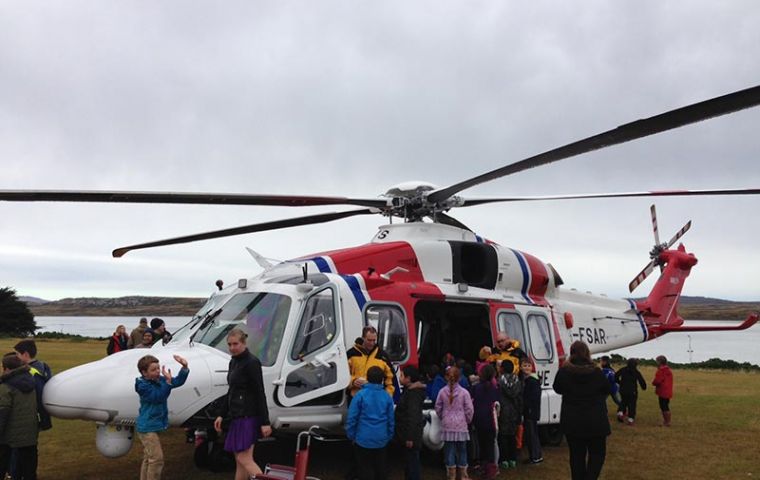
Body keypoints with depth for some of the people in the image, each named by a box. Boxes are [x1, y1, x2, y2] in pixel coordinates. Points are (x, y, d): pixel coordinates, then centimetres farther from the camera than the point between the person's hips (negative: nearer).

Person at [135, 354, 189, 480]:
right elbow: (158, 396, -28)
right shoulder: (143, 386, -18)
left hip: (155, 426, 9)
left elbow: (178, 382, 1)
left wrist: (185, 367, -14)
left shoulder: (160, 380, 4)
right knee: (157, 458, -11)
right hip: (148, 428, -9)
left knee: (148, 458, 17)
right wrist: (168, 382, -38)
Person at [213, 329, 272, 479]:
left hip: (248, 417, -9)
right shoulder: (234, 362, 13)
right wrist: (221, 415, 18)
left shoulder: (251, 362, -13)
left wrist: (265, 422, -18)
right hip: (237, 416, 9)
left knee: (244, 458, -10)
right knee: (240, 459, 12)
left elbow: (260, 393, -15)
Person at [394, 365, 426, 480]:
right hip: (408, 432, 11)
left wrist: (410, 437, -25)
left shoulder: (413, 393, -20)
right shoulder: (409, 390, 13)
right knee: (410, 460, 18)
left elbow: (413, 417, -24)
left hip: (412, 433, -11)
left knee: (412, 461, -5)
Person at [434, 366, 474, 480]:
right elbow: (469, 410, -6)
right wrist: (467, 421, 11)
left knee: (449, 450, 7)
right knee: (462, 450, 11)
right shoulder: (464, 392, -10)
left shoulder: (442, 392, -5)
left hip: (447, 426, 1)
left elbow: (438, 408, 1)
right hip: (461, 426, -1)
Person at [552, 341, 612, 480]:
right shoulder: (597, 372, -11)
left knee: (576, 454, 12)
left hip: (572, 422, 1)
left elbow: (557, 389, 9)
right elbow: (607, 390, 6)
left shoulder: (563, 372, -9)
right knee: (597, 452, 12)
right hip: (595, 421, -1)